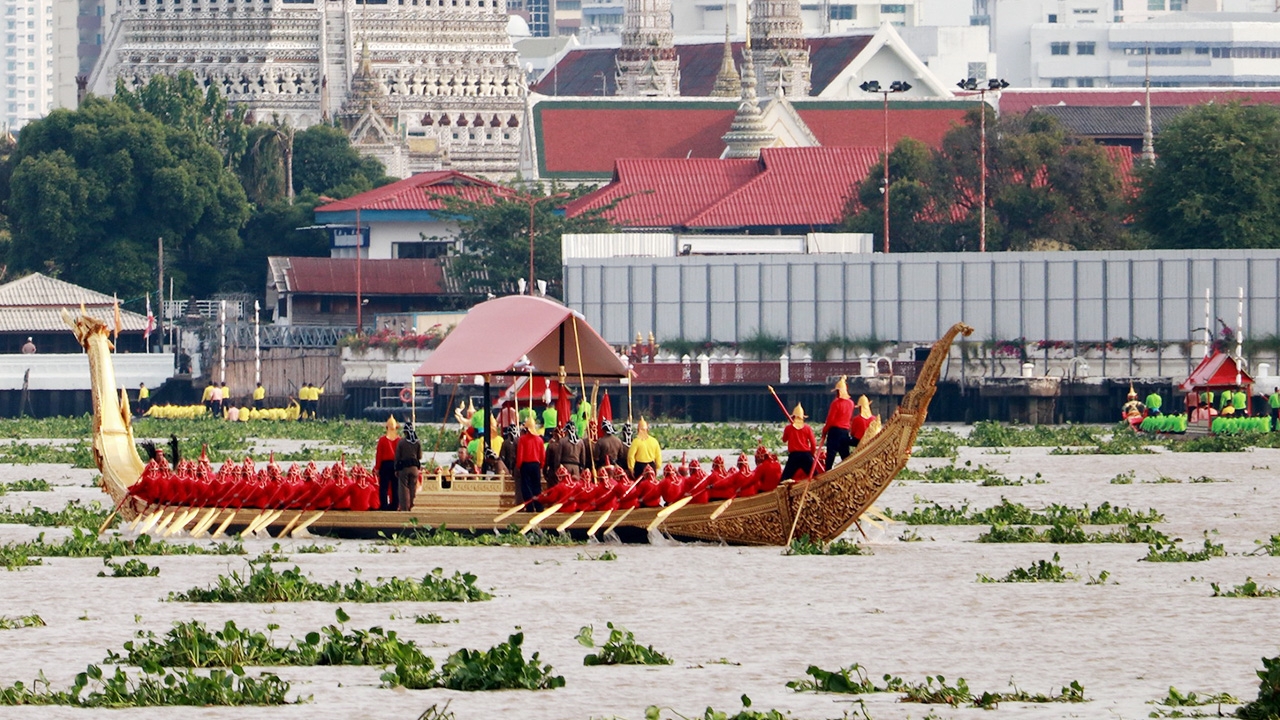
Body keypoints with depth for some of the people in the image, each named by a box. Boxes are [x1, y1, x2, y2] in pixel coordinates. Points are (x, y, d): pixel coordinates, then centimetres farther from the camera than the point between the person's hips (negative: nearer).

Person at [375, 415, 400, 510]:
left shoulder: (382, 439, -6)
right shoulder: (399, 439, -2)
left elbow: (378, 454, -5)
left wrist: (377, 467, 1)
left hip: (385, 464, -2)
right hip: (397, 464, 2)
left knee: (383, 487, 1)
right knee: (395, 487, 8)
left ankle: (384, 505, -5)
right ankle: (394, 505, 8)